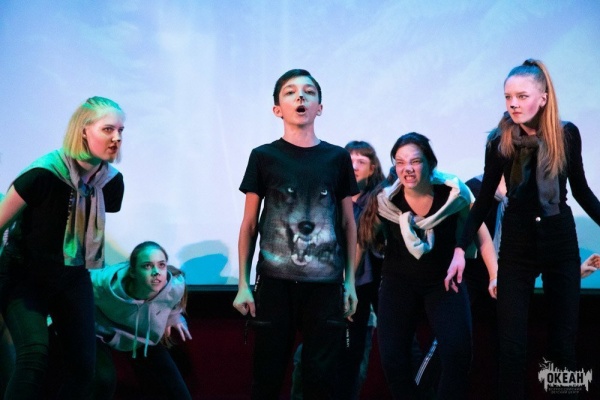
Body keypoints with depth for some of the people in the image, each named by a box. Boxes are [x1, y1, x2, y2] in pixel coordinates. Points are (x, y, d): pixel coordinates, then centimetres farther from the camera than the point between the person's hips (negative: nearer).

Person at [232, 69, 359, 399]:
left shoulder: (338, 158, 6)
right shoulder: (263, 157, 2)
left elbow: (348, 222, 11)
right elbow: (249, 224, 4)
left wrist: (350, 281, 6)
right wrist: (243, 284, 0)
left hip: (326, 284, 1)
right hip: (275, 282, -1)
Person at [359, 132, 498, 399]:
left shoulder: (454, 192, -17)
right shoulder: (384, 201, -17)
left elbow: (481, 234, -4)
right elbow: (362, 242, -5)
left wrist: (495, 276, -8)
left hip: (444, 281, -1)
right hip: (399, 283, 1)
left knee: (457, 353, -19)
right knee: (392, 359, -8)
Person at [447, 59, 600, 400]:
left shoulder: (567, 134, -7)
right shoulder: (500, 141, -8)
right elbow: (485, 198, 0)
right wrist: (461, 249, -5)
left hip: (561, 243, 1)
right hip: (517, 245, -1)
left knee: (564, 342, 5)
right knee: (512, 344, -3)